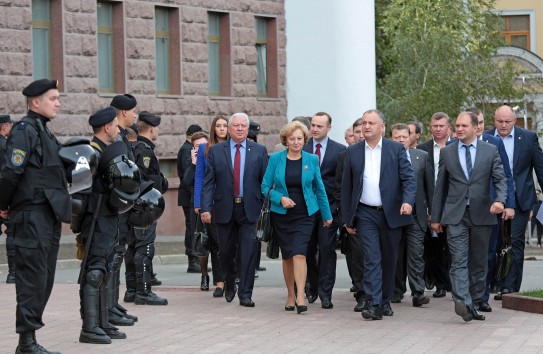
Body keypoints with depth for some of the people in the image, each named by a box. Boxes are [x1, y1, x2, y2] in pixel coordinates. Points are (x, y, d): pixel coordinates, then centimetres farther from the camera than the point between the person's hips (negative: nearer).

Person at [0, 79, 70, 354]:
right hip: (33, 215, -9)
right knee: (33, 278, -7)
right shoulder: (25, 130, -12)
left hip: (49, 217, 9)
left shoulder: (44, 131, 19)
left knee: (44, 279, 11)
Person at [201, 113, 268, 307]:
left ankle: (245, 294, 0)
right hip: (225, 209, 1)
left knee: (249, 252, -5)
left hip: (250, 209, -1)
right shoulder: (215, 151, 4)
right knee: (226, 252, 11)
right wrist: (206, 208, -9)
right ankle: (230, 285, 36)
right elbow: (208, 182, 1)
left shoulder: (259, 151, 4)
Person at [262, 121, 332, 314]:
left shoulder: (312, 160, 3)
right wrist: (280, 198, -15)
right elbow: (265, 187, 3)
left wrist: (327, 214, 13)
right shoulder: (275, 159, 1)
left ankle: (300, 297, -20)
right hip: (281, 215, 1)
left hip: (304, 215, -1)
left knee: (299, 254, -16)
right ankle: (290, 295, 23)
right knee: (287, 256, 8)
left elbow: (319, 188, 11)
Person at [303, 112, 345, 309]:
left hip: (329, 207, -2)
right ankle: (313, 286, 28)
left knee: (327, 250, -4)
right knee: (308, 250, 8)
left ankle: (325, 294, 0)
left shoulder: (339, 150, 2)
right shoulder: (301, 148, 6)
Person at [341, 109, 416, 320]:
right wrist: (347, 219, 6)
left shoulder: (396, 149, 2)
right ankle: (373, 305, -14)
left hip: (391, 213, 0)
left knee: (389, 261, 9)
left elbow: (408, 178, -3)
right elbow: (346, 187, 9)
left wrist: (407, 201, -22)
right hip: (365, 214, 0)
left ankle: (385, 301, 22)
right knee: (371, 260, -10)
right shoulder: (353, 152, 6)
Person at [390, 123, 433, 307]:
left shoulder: (422, 156, 7)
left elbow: (430, 186, 9)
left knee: (416, 255, -6)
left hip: (416, 215, 0)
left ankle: (418, 293, -7)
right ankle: (396, 292, 18)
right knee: (395, 256, 7)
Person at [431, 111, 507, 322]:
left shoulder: (490, 151, 6)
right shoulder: (447, 152, 8)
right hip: (455, 215, -1)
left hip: (481, 214, 1)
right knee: (459, 260, -13)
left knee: (479, 262, 7)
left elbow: (500, 180, 1)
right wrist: (436, 217, 10)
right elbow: (440, 186, 11)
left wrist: (500, 200, -21)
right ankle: (463, 302, -25)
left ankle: (475, 303, 17)